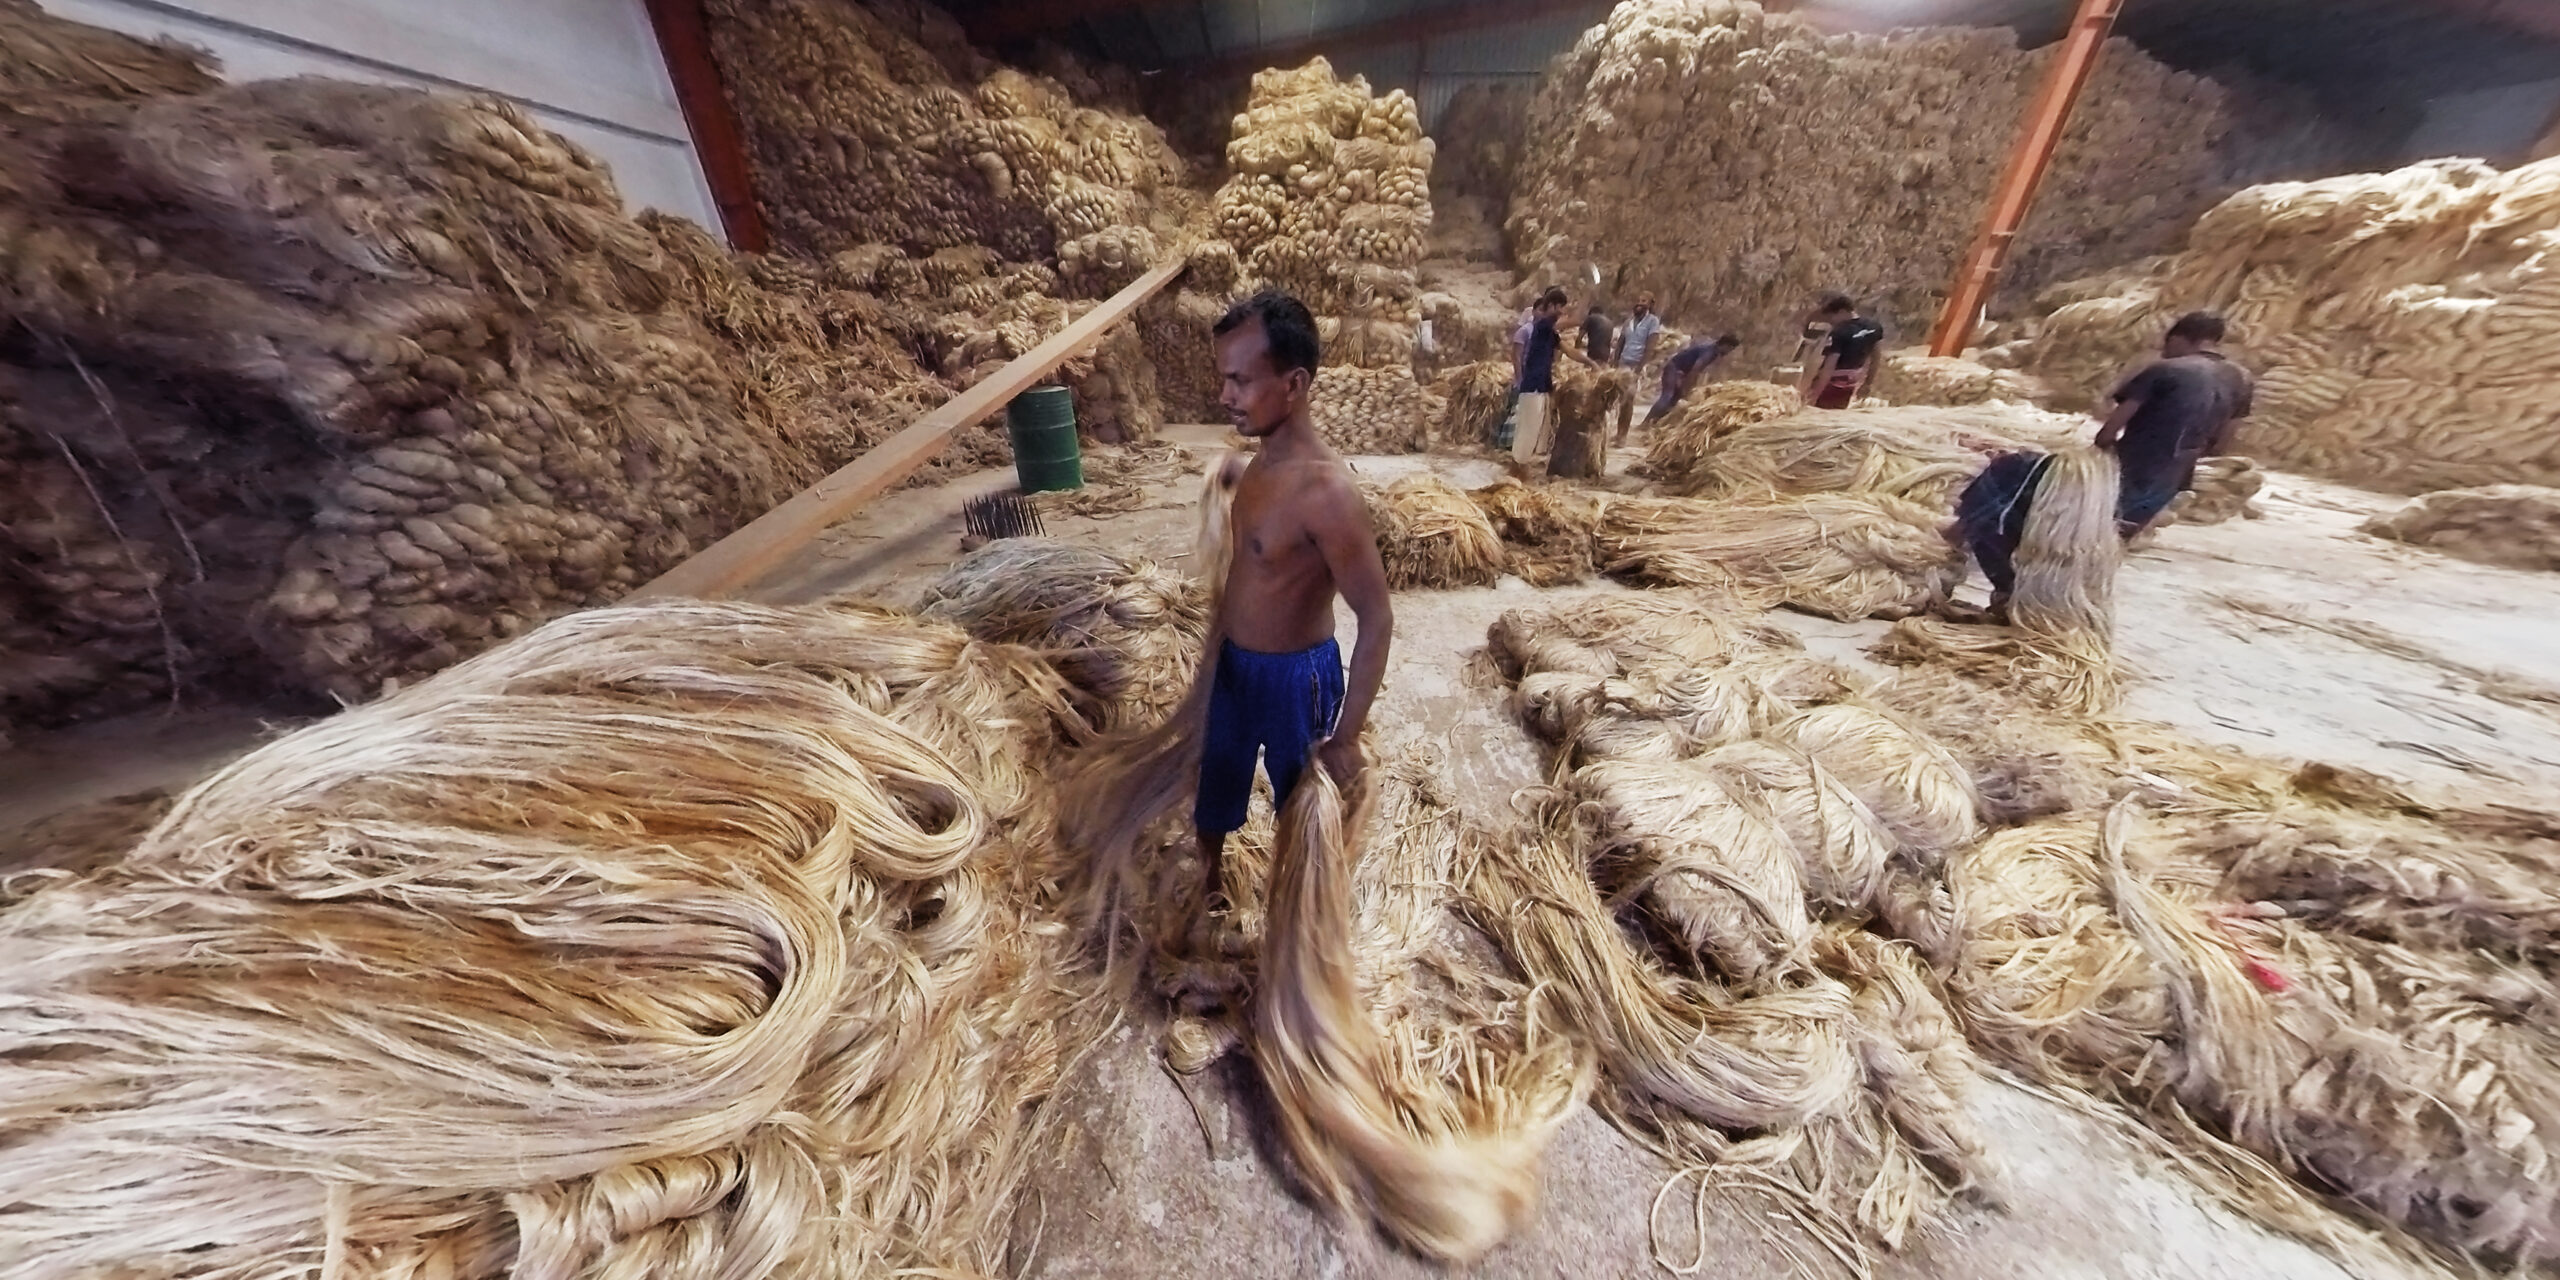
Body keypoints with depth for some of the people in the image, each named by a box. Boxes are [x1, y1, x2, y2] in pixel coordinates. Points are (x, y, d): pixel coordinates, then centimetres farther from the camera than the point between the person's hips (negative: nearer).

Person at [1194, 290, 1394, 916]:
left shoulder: (1326, 491, -30)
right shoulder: (1266, 461, -3)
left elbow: (1377, 619, -26)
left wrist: (1345, 738, -23)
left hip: (1295, 676, -8)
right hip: (1232, 662, 8)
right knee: (1214, 778, 26)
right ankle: (1210, 878, 56)